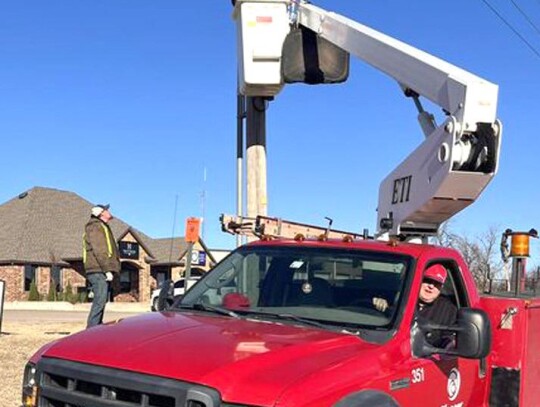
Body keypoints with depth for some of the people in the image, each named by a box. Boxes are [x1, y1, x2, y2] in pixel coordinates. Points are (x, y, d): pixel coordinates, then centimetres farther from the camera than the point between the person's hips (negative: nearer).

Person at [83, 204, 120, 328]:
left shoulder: (101, 227, 26)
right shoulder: (95, 227, -6)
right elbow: (99, 251, -16)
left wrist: (108, 269, 20)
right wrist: (107, 270, -20)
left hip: (100, 272, 10)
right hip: (99, 271, -10)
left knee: (100, 301, 11)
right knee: (100, 300, -15)